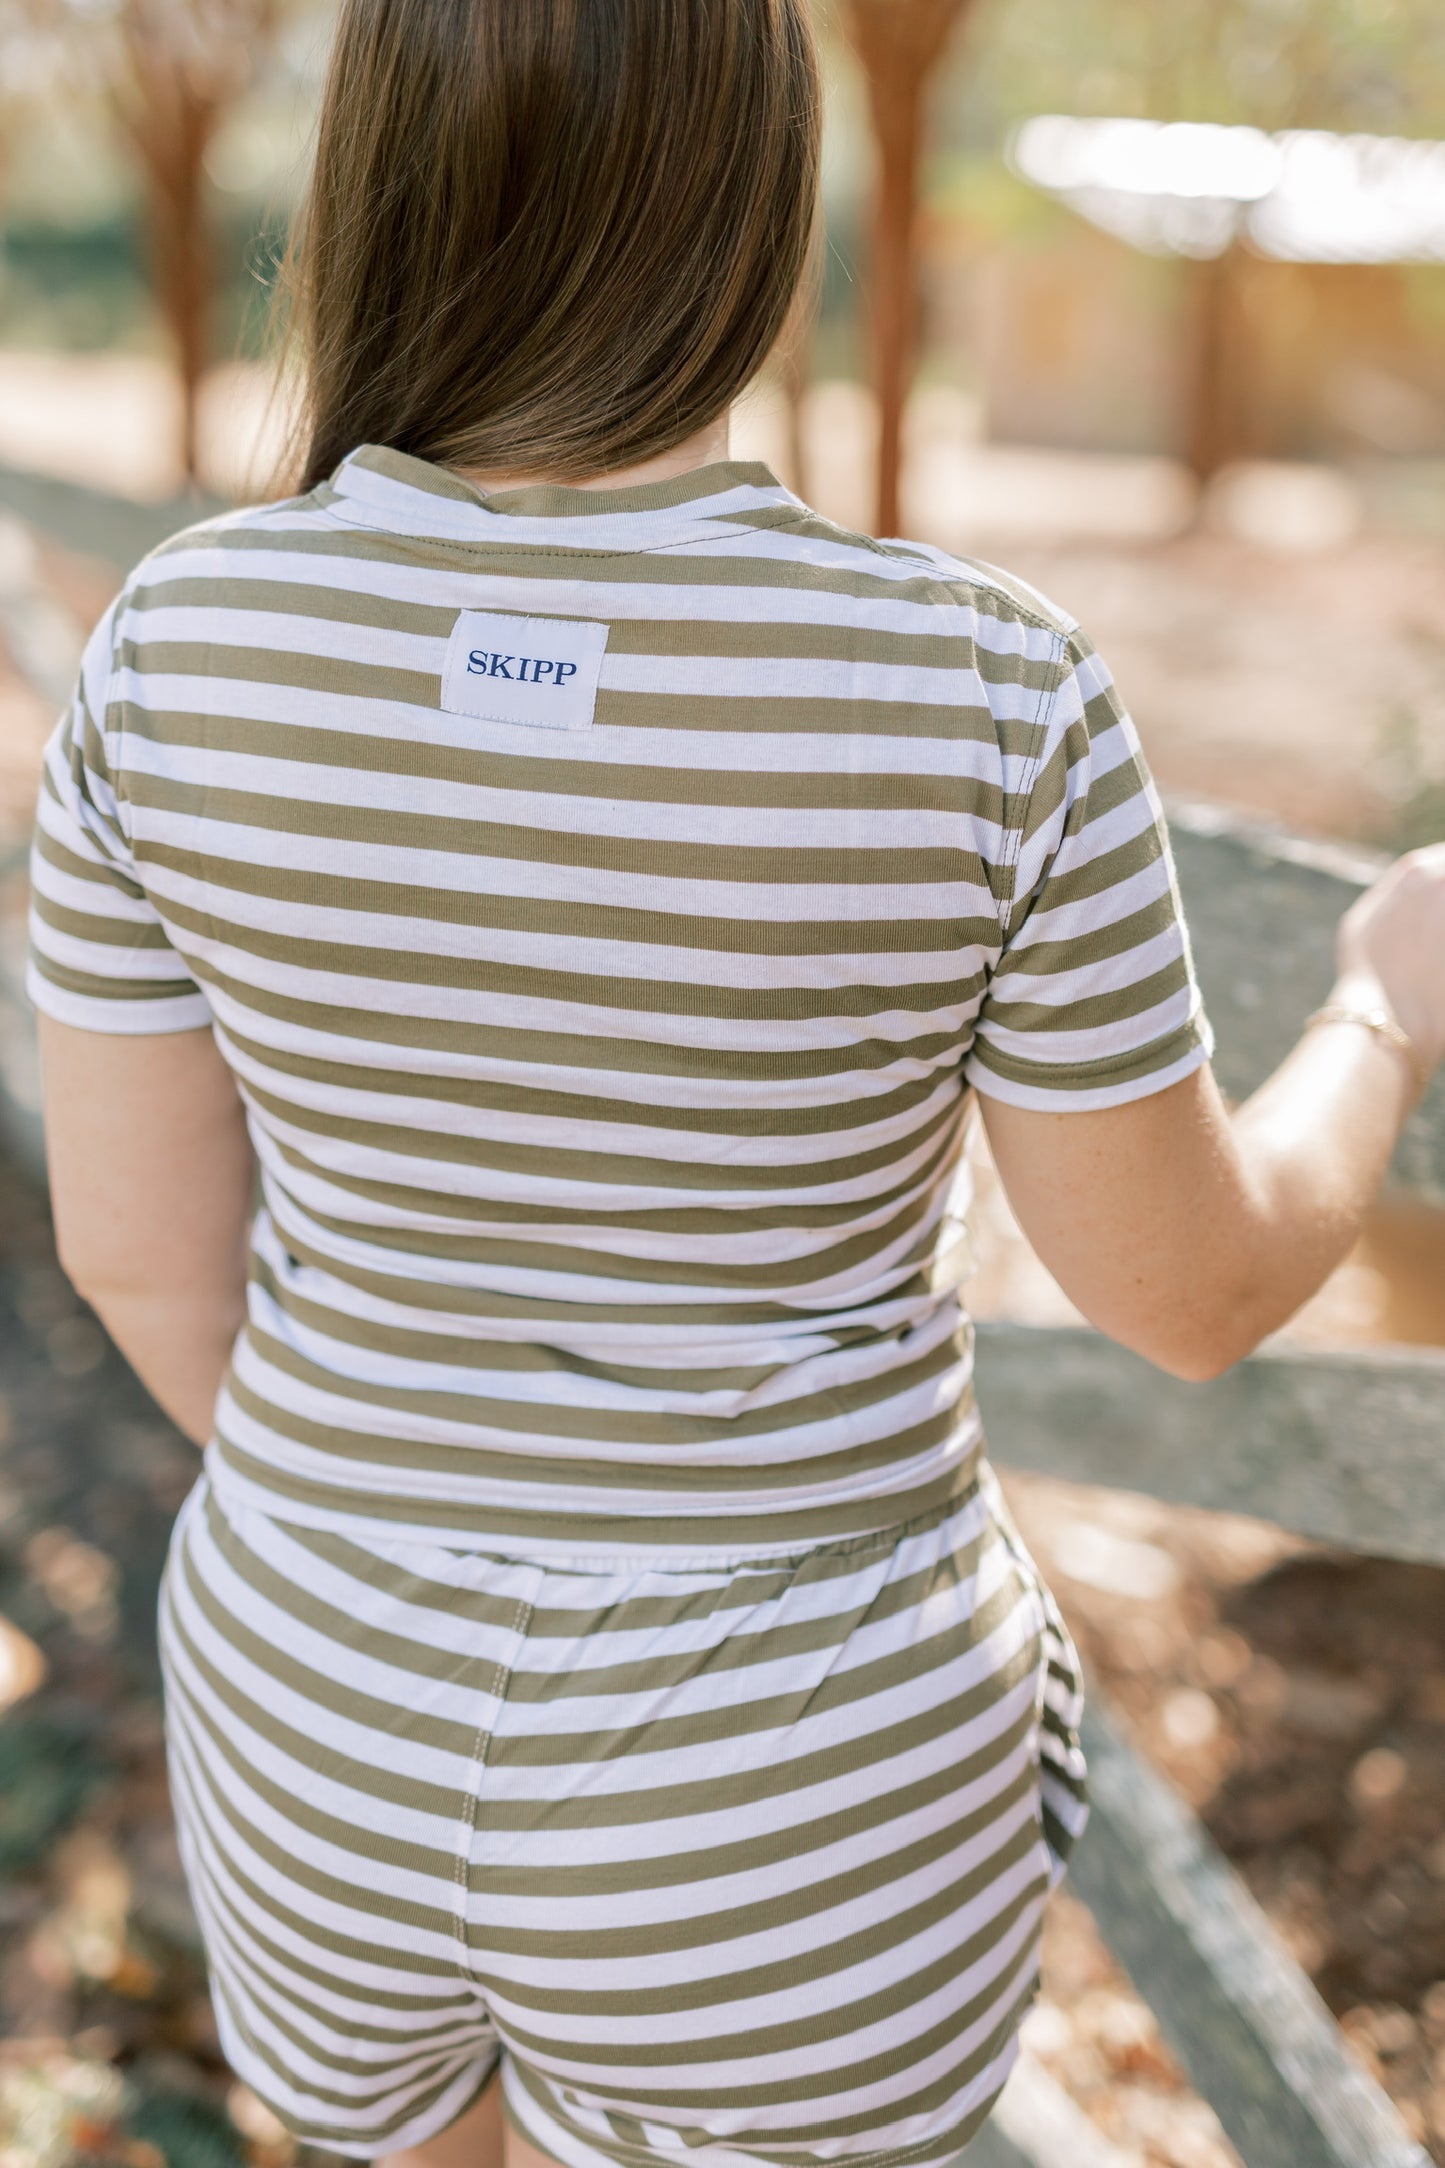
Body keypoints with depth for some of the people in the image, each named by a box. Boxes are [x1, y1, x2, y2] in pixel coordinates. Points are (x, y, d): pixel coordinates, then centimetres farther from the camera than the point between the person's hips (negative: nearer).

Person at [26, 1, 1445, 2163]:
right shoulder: (983, 693, -24)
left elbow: (137, 1237, -5)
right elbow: (1193, 1280, -12)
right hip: (795, 1808, -2)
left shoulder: (183, 639, -15)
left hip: (345, 1730, 3)